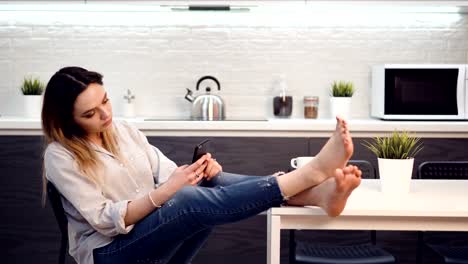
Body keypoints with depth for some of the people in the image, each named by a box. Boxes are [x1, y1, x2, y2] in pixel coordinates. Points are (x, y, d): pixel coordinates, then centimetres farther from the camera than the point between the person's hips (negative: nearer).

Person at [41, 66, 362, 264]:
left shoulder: (125, 131, 9)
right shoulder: (60, 157, -8)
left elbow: (169, 175, 5)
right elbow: (106, 221, -16)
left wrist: (198, 171, -19)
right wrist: (164, 192, -29)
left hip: (157, 237, 6)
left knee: (212, 181, -22)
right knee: (189, 201, -33)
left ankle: (317, 194, -38)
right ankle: (311, 173, -40)